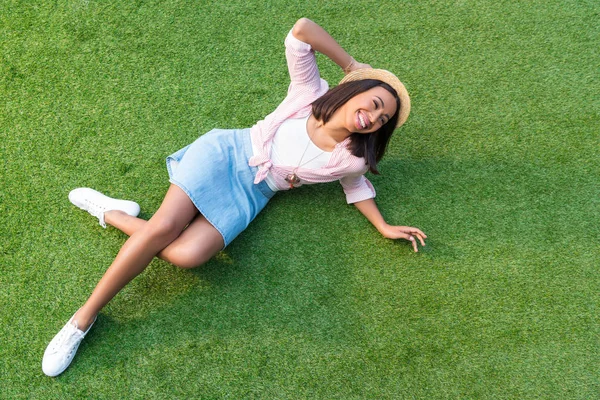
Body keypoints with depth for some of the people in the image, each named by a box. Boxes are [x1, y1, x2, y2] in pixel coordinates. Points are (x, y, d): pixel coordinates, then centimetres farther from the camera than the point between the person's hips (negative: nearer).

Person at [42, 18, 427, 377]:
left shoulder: (352, 158, 1)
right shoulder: (311, 94, -2)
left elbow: (355, 186, 21)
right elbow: (301, 29, -9)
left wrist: (384, 227, 12)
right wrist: (353, 65, -2)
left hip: (249, 196, 2)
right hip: (224, 154, -1)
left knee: (187, 255, -25)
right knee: (164, 227, -25)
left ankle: (112, 213, 2)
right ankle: (84, 317, -8)